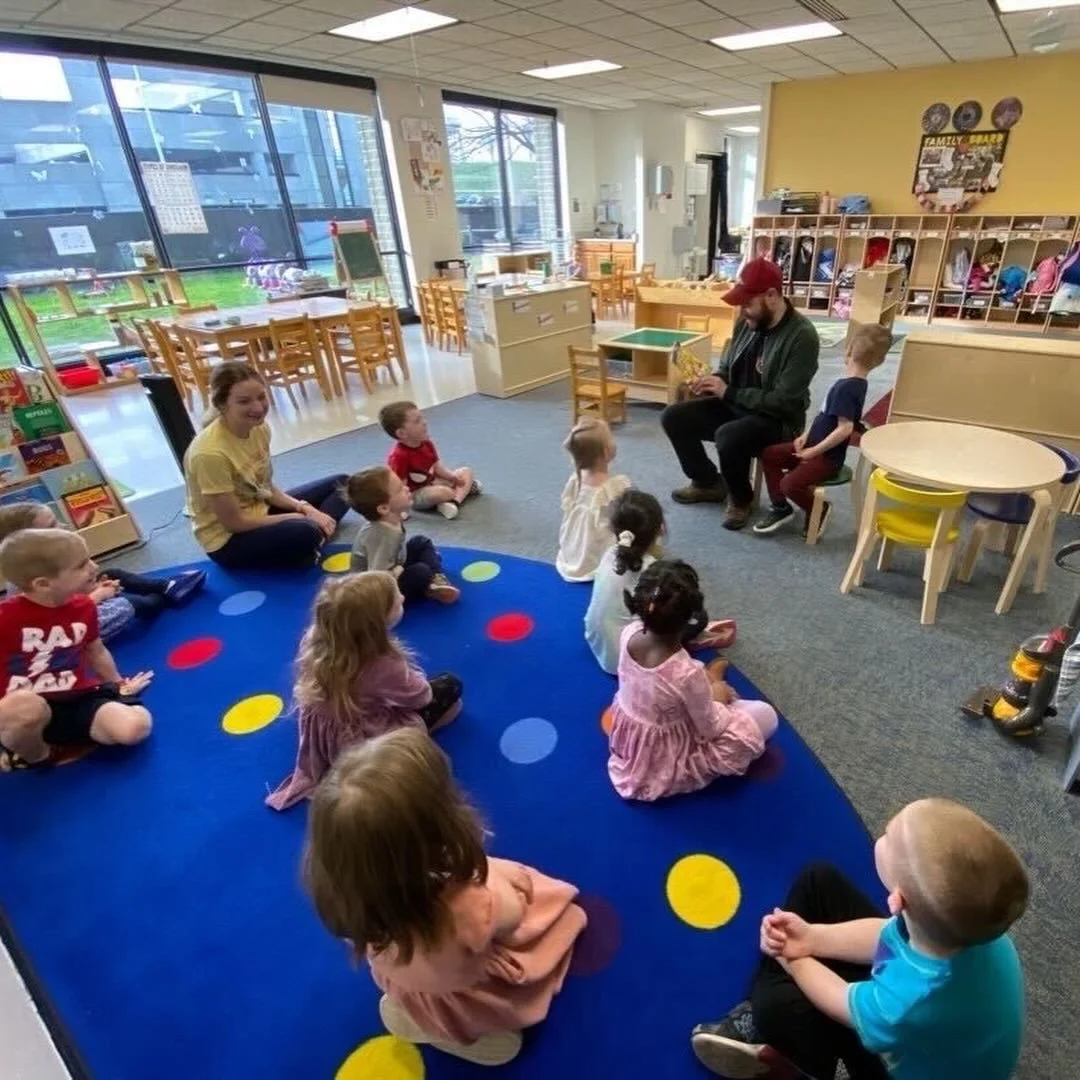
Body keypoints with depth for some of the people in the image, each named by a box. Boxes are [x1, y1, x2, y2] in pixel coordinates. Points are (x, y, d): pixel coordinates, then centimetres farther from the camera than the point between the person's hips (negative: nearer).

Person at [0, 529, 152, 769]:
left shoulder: (83, 607, 2)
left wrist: (118, 685, 26)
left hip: (77, 700, 4)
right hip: (28, 707, -4)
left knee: (135, 727, -22)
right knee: (25, 707, -42)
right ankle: (32, 755, -6)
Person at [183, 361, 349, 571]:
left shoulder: (259, 428, -8)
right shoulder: (210, 453, -29)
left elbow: (267, 487, 4)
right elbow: (233, 522, -22)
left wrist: (306, 509, -12)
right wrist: (300, 517, -16)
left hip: (260, 511, 9)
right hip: (228, 539, -8)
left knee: (341, 484, 8)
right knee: (305, 534, -37)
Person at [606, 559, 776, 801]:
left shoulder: (629, 633, -21)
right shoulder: (687, 673, -37)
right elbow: (710, 728, -18)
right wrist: (718, 698, 1)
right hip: (664, 761, -6)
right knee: (766, 715, 2)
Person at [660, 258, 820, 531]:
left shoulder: (802, 335, -21)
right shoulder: (747, 321, -1)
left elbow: (784, 401, -24)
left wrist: (728, 392, -23)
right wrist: (713, 381, -10)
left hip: (777, 419, -7)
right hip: (735, 405, 8)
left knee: (728, 437, -37)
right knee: (673, 417, -7)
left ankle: (741, 499, -5)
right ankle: (708, 483, 12)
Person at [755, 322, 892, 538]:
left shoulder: (846, 387, -24)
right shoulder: (855, 383, 7)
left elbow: (845, 429, -30)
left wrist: (815, 451, -21)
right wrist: (806, 435, 4)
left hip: (827, 457, -10)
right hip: (814, 445, 10)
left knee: (790, 484, -27)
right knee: (768, 454, 8)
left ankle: (819, 509, 3)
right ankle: (780, 507, 14)